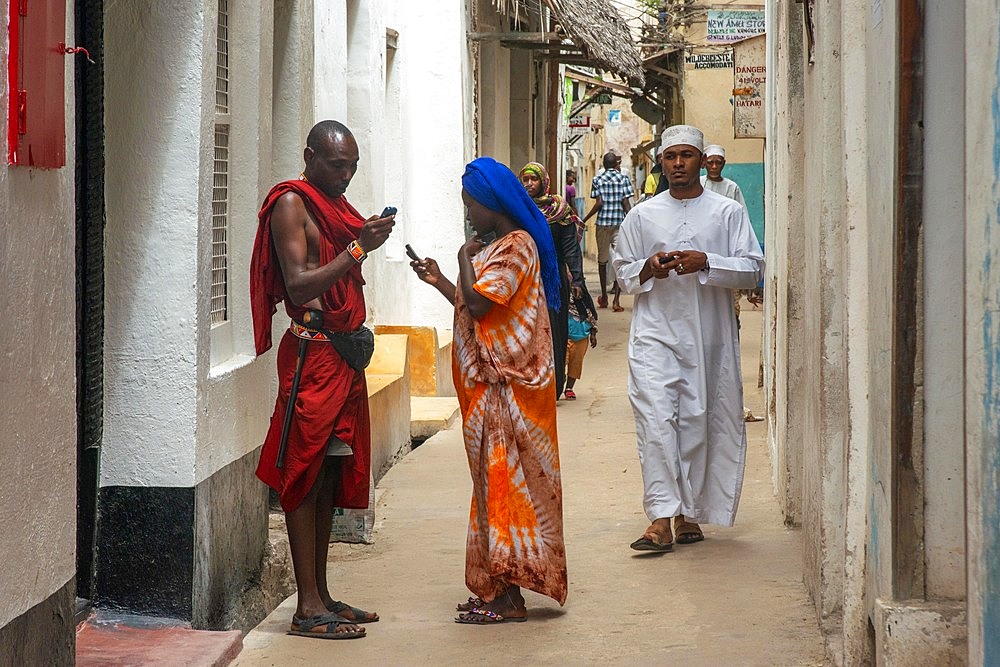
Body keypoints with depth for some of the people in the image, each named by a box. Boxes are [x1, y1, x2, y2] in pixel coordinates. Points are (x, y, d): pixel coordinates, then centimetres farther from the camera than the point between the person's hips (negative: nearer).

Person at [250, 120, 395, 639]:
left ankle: (321, 594, 15)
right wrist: (358, 248, -21)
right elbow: (299, 286, -19)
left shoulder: (335, 205, 20)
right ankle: (308, 606, -8)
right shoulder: (291, 205, -8)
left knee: (332, 475, 10)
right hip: (312, 351, -9)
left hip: (344, 351, 9)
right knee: (306, 475, -8)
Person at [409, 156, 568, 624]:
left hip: (506, 388, -10)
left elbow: (476, 304, -22)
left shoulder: (516, 247, -14)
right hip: (494, 385, 10)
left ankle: (508, 598, -5)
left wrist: (466, 258, -7)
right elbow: (478, 310, 18)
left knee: (503, 480, -8)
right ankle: (500, 591, 15)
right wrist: (438, 281, 17)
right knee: (498, 481, 11)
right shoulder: (504, 246, 17)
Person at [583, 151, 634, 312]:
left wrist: (585, 220, 3)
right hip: (620, 223, 0)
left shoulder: (597, 179, 1)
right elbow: (626, 203, -3)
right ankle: (616, 300, -10)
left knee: (602, 259, 13)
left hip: (603, 222, 0)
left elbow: (599, 203, -7)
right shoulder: (624, 178, 1)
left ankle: (604, 298, 20)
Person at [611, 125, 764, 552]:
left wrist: (705, 263, -15)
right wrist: (648, 269, -6)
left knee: (698, 422, 4)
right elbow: (622, 272, 16)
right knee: (655, 419, -13)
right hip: (655, 331, 0)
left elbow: (753, 269, -1)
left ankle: (688, 513, 17)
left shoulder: (728, 212, 5)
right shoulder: (642, 215, 11)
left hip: (708, 335, 0)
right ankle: (660, 520, -17)